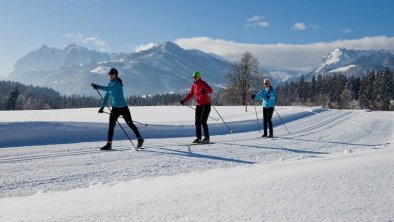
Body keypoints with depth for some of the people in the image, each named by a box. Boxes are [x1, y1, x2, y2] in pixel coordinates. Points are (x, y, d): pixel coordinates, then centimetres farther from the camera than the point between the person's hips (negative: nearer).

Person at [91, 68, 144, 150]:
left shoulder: (117, 83, -15)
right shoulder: (110, 83, 9)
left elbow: (109, 89, -33)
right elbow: (107, 96, 14)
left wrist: (98, 87, -38)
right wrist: (102, 107, 10)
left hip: (123, 107, -6)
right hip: (115, 108, 6)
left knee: (130, 124, 6)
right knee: (111, 126, -2)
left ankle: (140, 139, 22)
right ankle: (109, 144, 3)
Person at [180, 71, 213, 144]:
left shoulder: (203, 84, -11)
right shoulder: (193, 85, 8)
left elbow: (210, 90, -25)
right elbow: (190, 94, 17)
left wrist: (205, 91, -46)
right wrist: (184, 100, 8)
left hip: (206, 105, -6)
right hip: (198, 105, 6)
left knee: (203, 121, -13)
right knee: (197, 122, 3)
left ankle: (207, 138, -4)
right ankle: (198, 138, 10)